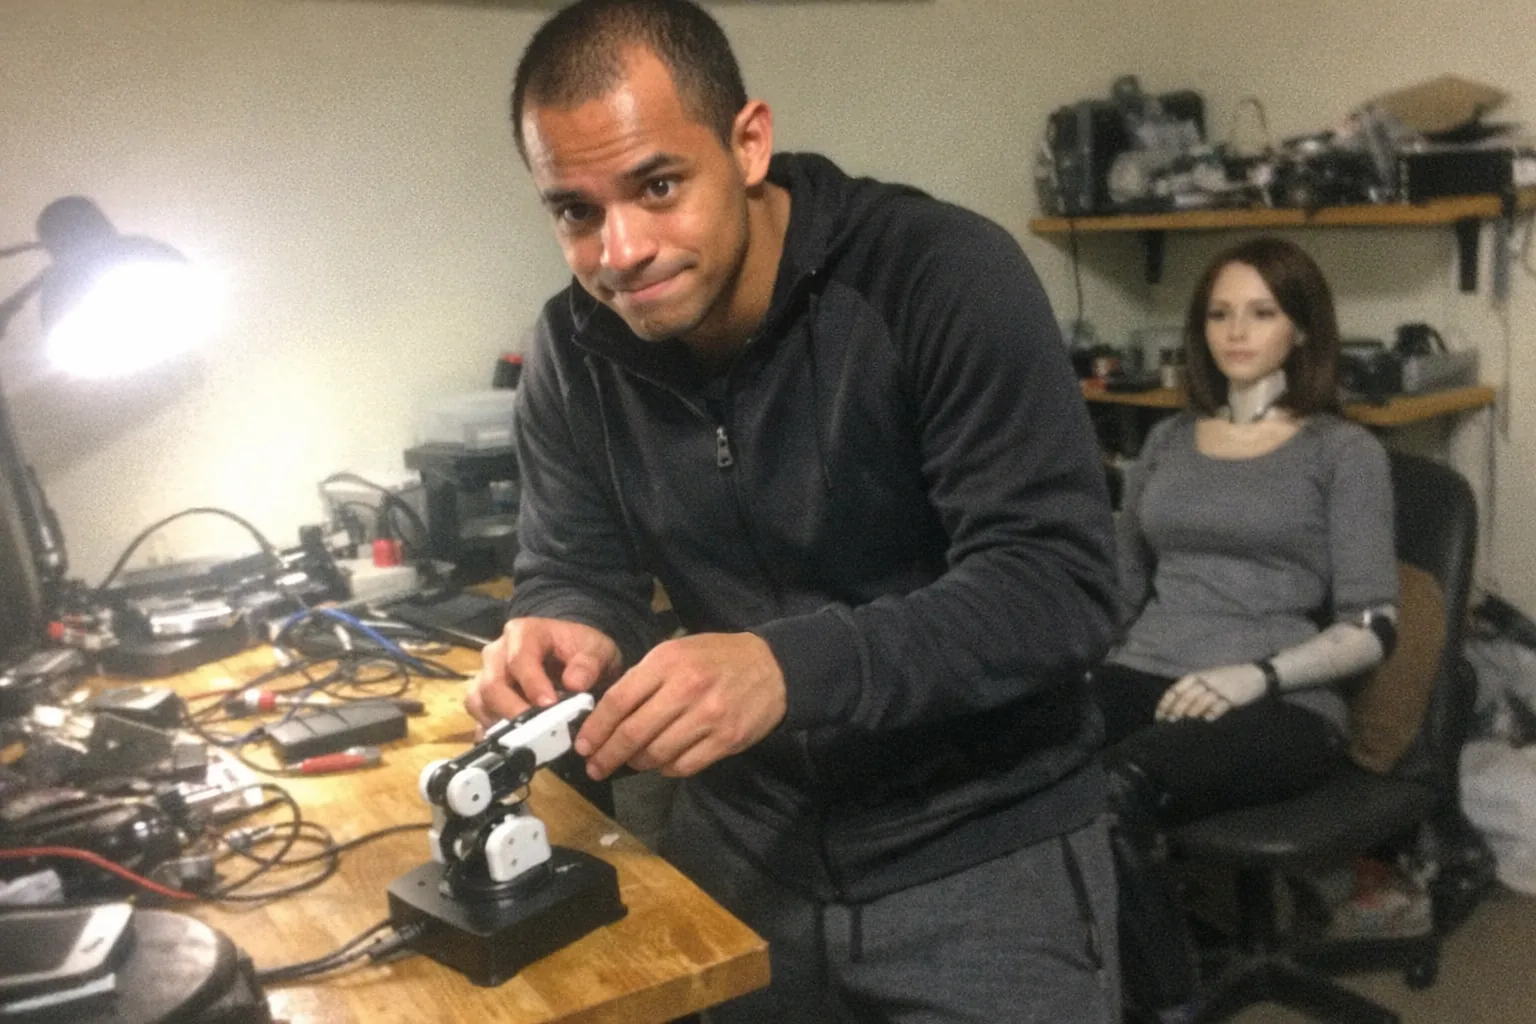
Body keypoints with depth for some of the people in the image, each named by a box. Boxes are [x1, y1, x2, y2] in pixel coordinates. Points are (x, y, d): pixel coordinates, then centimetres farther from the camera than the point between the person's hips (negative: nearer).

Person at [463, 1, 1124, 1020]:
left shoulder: (944, 275, -20)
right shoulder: (574, 352, -4)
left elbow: (1059, 584, -24)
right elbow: (572, 572, 2)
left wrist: (788, 668, -37)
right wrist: (564, 632, -22)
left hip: (983, 846, -4)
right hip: (743, 839, 4)